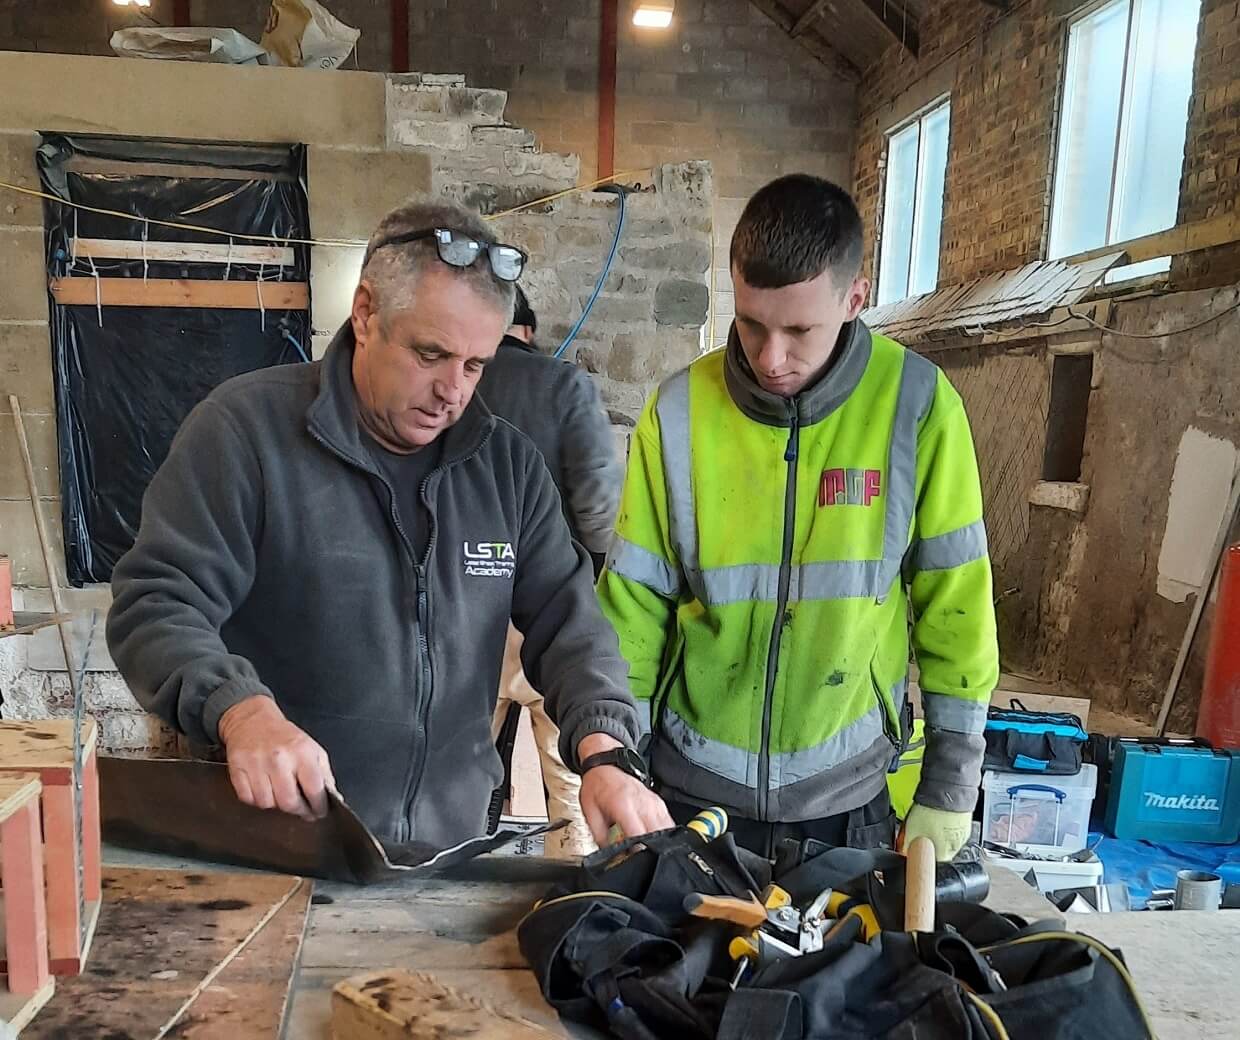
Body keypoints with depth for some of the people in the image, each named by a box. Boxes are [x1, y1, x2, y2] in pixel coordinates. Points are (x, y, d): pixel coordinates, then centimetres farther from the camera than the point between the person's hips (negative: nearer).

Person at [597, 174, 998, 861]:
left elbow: (954, 602, -6)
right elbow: (634, 602, -4)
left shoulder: (916, 404, -12)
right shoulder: (680, 411, -11)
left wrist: (951, 785, -2)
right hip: (693, 785, 1)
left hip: (848, 791, 0)